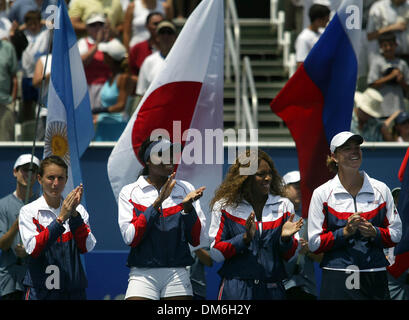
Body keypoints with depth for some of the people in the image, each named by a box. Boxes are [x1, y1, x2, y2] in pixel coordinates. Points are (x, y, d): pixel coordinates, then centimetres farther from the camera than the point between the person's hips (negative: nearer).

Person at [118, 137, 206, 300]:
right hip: (143, 274, -2)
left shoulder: (186, 189, 9)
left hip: (177, 274, 2)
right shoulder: (129, 192, 4)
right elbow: (130, 238, -10)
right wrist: (157, 202, -14)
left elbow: (197, 240, 5)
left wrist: (187, 206, -10)